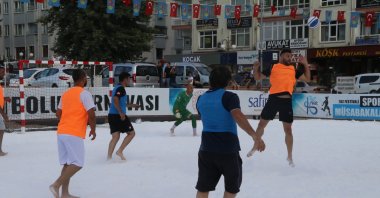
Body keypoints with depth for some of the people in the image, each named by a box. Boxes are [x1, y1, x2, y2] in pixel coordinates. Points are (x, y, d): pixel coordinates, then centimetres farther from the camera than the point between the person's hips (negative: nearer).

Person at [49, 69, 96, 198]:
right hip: (74, 134, -8)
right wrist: (93, 130, 1)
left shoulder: (66, 94, 16)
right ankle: (56, 185, -14)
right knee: (77, 164, -3)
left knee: (68, 163, 12)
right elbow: (91, 115, -13)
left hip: (61, 132, 8)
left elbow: (58, 114, 20)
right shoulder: (84, 94, -8)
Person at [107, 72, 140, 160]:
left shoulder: (117, 88, 21)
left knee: (115, 137, 7)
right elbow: (115, 100, -23)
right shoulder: (121, 88, -9)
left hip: (112, 115, 9)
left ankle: (109, 156, -2)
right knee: (131, 133, 2)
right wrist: (121, 112, -28)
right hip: (118, 115, -9)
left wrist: (131, 105, 39)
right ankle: (120, 151, -2)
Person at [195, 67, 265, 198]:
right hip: (227, 149, -5)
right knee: (232, 187, 14)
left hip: (206, 148, 5)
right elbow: (238, 116, -29)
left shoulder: (201, 99, 8)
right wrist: (255, 136, -38)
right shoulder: (229, 97, -12)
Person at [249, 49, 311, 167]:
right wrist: (256, 68, -6)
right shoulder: (273, 68, 9)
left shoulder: (293, 70, 14)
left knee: (288, 129, 5)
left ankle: (290, 157, 17)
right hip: (273, 99, -1)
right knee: (262, 124, 8)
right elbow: (258, 78, 12)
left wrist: (306, 65, 5)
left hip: (287, 101, 1)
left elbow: (307, 79, 13)